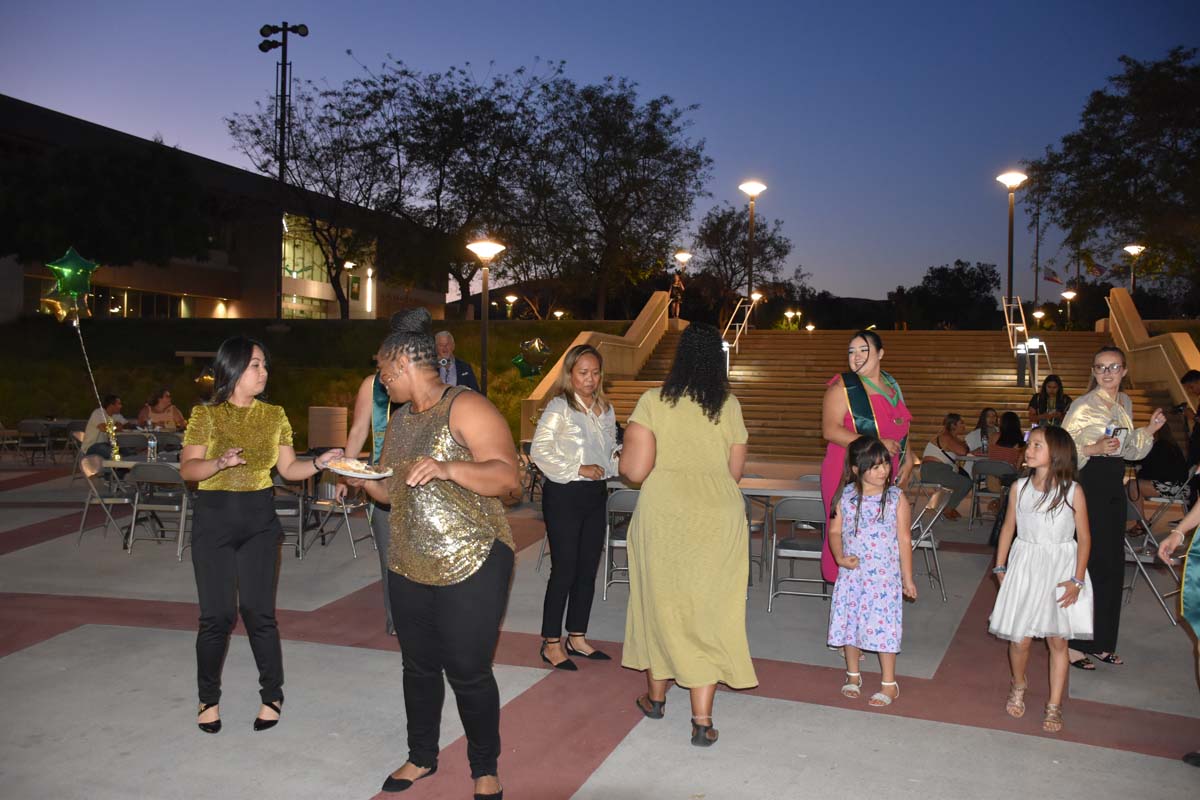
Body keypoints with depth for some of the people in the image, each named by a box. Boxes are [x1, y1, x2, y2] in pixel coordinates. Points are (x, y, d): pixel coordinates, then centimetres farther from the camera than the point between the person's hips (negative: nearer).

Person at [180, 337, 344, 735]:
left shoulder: (274, 415, 5)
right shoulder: (205, 414, -3)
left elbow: (288, 469, 5)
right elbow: (187, 469, -7)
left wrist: (320, 463, -12)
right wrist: (220, 462, -25)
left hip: (260, 520, 2)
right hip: (214, 518, -1)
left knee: (259, 612, 0)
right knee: (217, 615, 0)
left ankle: (272, 696, 18)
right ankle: (209, 698, 22)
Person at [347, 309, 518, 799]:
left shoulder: (465, 407, -13)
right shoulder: (401, 418, 13)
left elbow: (506, 476, -22)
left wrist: (448, 468, -36)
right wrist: (361, 479, 1)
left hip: (471, 565, -7)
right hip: (409, 566, 8)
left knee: (468, 672, 1)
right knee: (419, 666, 18)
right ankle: (421, 758, 38)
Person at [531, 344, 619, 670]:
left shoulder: (605, 409, 10)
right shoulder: (558, 408, -10)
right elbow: (539, 450, -16)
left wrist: (611, 464, -2)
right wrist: (577, 469, -19)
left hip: (595, 495, 7)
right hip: (564, 496, -7)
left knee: (588, 569, 12)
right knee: (564, 570, -3)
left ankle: (577, 638, 26)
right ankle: (551, 644, 10)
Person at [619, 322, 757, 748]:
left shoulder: (653, 402, -10)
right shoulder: (729, 406, -3)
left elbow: (634, 470, -13)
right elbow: (735, 472, 5)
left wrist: (630, 442, 7)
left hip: (664, 515, -1)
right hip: (719, 517, 1)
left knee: (660, 601, 17)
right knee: (709, 608, 9)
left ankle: (656, 696, 35)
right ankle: (702, 719, 11)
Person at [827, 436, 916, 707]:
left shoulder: (896, 498, -8)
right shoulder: (846, 497, -4)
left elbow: (904, 539, -3)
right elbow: (835, 531, 4)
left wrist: (907, 578, -1)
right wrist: (840, 558, -12)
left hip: (884, 576, -2)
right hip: (851, 575, 3)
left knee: (883, 625, 1)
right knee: (849, 621, 12)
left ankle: (889, 683, 18)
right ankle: (853, 675, 32)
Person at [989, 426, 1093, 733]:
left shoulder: (1072, 491, -7)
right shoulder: (1019, 487, 0)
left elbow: (1084, 537, -4)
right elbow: (1008, 528, 9)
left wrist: (1077, 580, -8)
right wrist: (1000, 568, 8)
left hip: (1061, 569, -2)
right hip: (1025, 567, 2)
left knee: (1057, 640, 4)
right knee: (1020, 638, 4)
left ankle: (1054, 706, 17)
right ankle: (1019, 685, 32)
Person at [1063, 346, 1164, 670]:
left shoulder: (1124, 402, 11)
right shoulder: (1083, 405, -11)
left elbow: (1128, 450, 20)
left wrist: (1150, 430, 6)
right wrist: (1094, 448, -28)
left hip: (1114, 486, 8)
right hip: (1090, 485, -8)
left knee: (1113, 562, 11)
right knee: (1090, 561, -6)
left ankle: (1101, 641, 22)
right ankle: (1073, 643, 5)